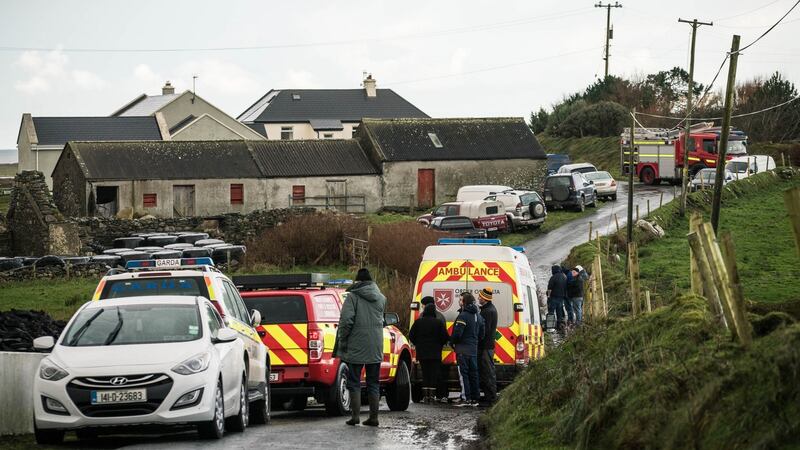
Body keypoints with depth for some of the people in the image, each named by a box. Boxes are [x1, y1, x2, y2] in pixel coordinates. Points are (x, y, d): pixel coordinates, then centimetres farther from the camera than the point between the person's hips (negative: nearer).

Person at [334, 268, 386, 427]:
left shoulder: (352, 296, -8)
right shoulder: (381, 298, 9)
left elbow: (346, 320, -15)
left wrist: (342, 340, -6)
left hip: (356, 347, -4)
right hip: (375, 347, 4)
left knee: (354, 382, 3)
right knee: (373, 383, 10)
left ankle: (355, 415, -3)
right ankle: (374, 417, 9)